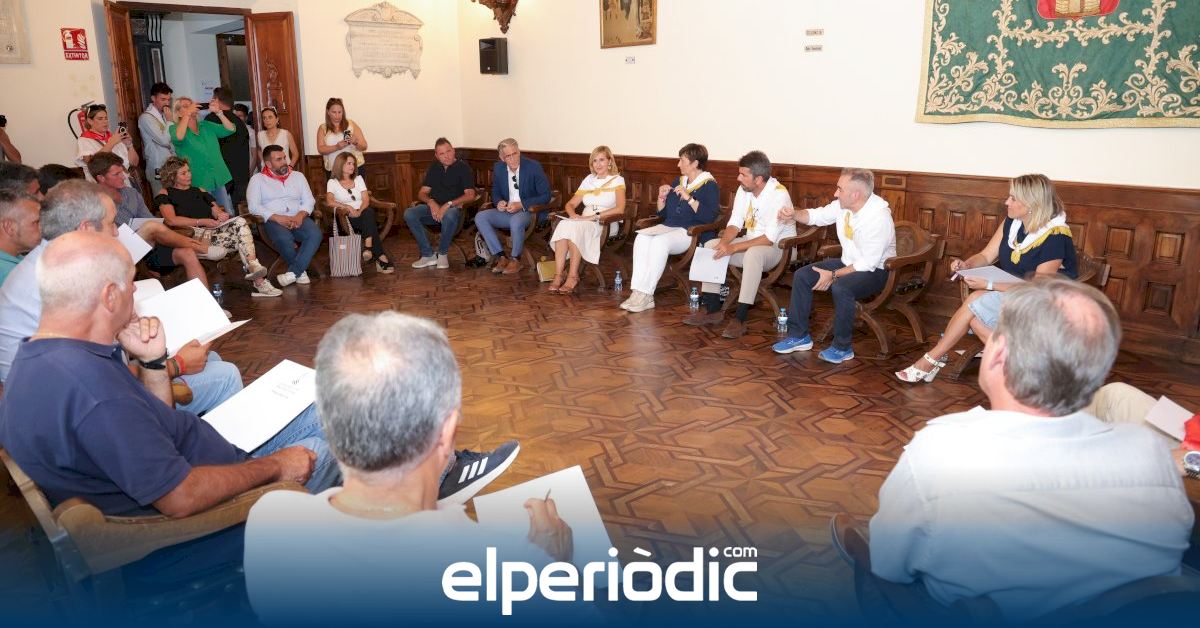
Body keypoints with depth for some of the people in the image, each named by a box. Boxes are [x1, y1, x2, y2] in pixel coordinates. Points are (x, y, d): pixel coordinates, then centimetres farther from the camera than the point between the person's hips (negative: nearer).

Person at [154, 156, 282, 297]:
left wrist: (221, 214, -7)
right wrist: (202, 222, -11)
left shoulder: (199, 191, 32)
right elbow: (171, 220, -4)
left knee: (240, 221, -28)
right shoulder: (165, 194, 13)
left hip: (212, 230, 4)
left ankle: (254, 268, -41)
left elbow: (215, 208, 20)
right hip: (193, 235, -4)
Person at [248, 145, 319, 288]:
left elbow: (309, 200, 11)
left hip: (298, 218, 3)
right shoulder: (257, 179, 11)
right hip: (273, 220, -3)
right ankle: (301, 271, -16)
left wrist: (300, 215, -11)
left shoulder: (298, 176, 20)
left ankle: (293, 272, -31)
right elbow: (253, 206, -2)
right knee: (284, 239, -37)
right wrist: (277, 218, -16)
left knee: (315, 234, -31)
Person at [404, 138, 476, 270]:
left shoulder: (463, 168, 1)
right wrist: (431, 202, -10)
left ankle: (443, 254, -16)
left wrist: (448, 204, -20)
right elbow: (422, 193, 14)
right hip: (433, 207, 5)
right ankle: (428, 255, -18)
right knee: (409, 214, -23)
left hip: (454, 208, -5)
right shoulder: (434, 168, 16)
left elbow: (470, 195, -10)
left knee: (450, 215, -41)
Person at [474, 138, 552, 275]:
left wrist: (521, 205, -20)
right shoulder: (498, 168, 2)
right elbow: (495, 192, 17)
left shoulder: (534, 167, -13)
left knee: (516, 220, -38)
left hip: (529, 211, -5)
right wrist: (499, 202, -8)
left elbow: (546, 196, -11)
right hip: (507, 211, 6)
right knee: (480, 217, -16)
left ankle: (515, 259, -14)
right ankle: (500, 257, -12)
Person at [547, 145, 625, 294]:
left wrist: (595, 216, -19)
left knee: (576, 227, -35)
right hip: (584, 222, 5)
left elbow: (620, 209, -11)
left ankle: (573, 276, -30)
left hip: (605, 226, -5)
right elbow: (570, 204, 18)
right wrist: (573, 214, -6)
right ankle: (558, 276, -35)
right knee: (563, 224, -30)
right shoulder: (589, 180, 21)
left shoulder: (617, 180, 5)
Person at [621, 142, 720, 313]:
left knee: (660, 242, -34)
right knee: (641, 238, -24)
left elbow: (710, 217, -17)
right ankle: (638, 293, -31)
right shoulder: (679, 182, 21)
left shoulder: (710, 185, 0)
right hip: (669, 227, 7)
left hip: (692, 233, -7)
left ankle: (645, 295, -30)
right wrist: (662, 197, 8)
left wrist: (689, 198, -19)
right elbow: (663, 214, 25)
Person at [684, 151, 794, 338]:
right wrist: (724, 243, -19)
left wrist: (733, 248, -29)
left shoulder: (779, 195, -22)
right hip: (750, 243, 8)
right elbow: (735, 223, 3)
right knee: (711, 245, -8)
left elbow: (769, 239, -26)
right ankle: (712, 309, -7)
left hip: (778, 247, -8)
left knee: (754, 253, -39)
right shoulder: (743, 190, 0)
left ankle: (740, 318, -35)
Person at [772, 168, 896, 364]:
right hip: (849, 263, 8)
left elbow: (868, 264, -27)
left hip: (875, 270, -8)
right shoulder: (843, 204, -6)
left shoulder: (879, 217, -27)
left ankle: (843, 348, -17)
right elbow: (818, 215, 12)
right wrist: (794, 215, -8)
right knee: (801, 276, -4)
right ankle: (799, 336, 6)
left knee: (840, 287, -36)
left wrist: (834, 275, -23)